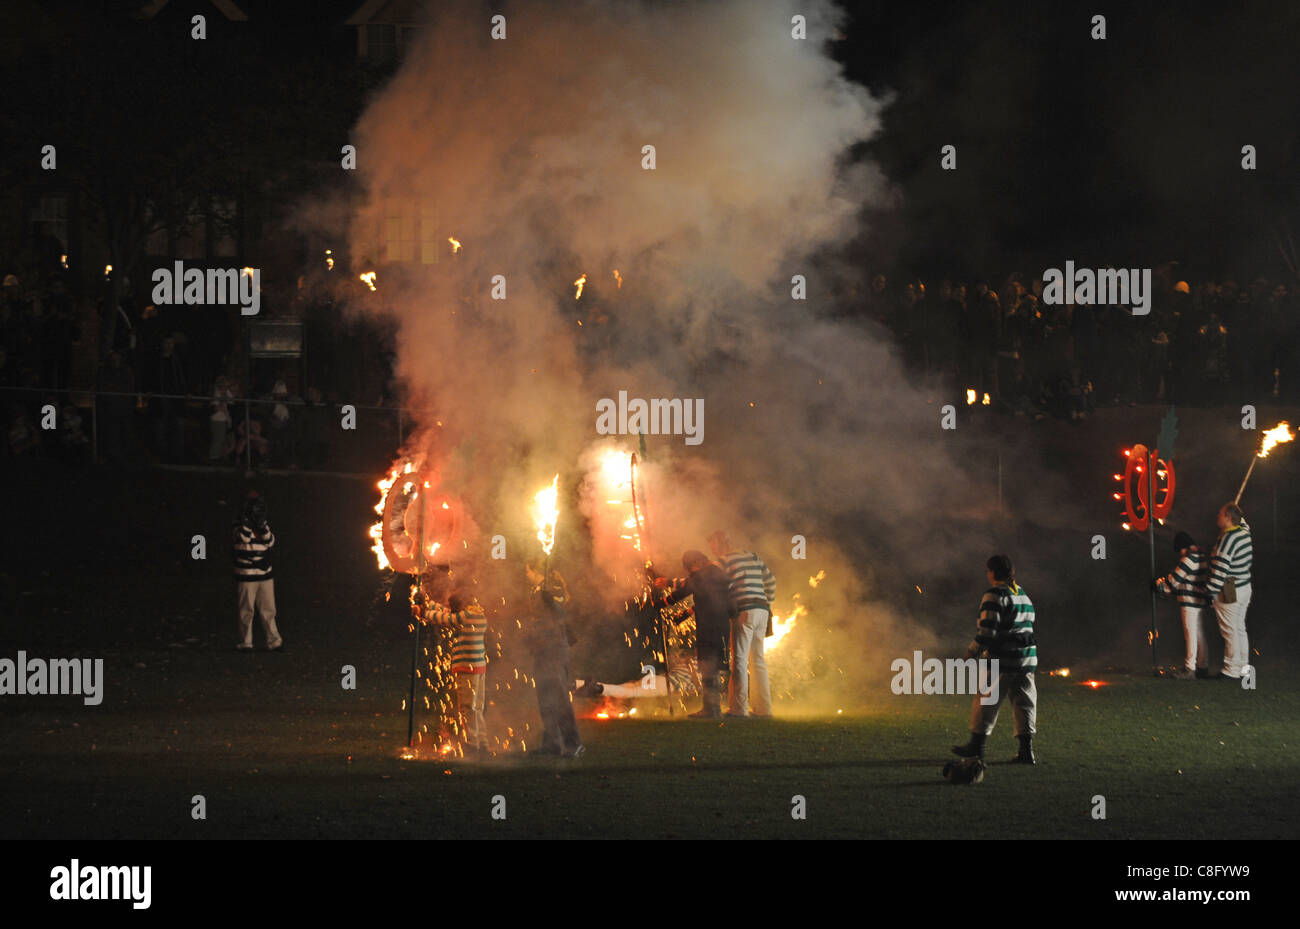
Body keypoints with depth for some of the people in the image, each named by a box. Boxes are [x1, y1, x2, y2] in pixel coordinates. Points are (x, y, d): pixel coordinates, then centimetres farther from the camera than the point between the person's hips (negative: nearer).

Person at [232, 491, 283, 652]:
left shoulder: (265, 528, 11)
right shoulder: (240, 527, -3)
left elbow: (270, 542, -4)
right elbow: (243, 538, -21)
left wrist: (263, 525, -13)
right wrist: (247, 522, -24)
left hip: (265, 575, 4)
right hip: (246, 577, -4)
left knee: (268, 610, 5)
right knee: (246, 611, 1)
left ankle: (273, 641, 9)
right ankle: (245, 642, 10)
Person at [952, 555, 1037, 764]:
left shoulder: (995, 595, -11)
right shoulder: (1023, 594, 16)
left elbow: (987, 630, -16)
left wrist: (972, 652, -4)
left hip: (1003, 659, -8)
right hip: (1028, 656, 8)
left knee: (986, 700, 2)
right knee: (1024, 702, 7)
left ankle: (976, 744, 6)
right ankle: (1026, 748, 3)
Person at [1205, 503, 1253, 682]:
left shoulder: (1228, 538, -22)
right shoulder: (1244, 532, 4)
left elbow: (1220, 568, -22)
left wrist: (1211, 591, -17)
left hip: (1229, 592, -9)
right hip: (1244, 587, 9)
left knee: (1230, 632, -4)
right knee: (1239, 629, 17)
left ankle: (1232, 671, 0)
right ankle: (1243, 666, 23)